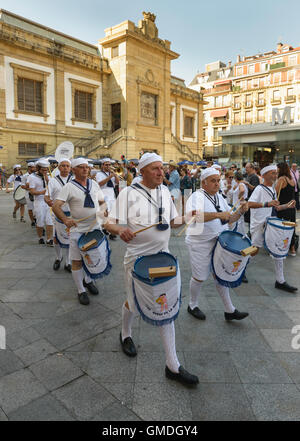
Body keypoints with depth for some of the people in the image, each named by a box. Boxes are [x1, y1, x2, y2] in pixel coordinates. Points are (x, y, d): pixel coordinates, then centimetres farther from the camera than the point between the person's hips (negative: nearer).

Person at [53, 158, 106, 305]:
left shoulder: (94, 184, 6)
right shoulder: (69, 187, -9)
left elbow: (101, 201, 18)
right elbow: (56, 206, -17)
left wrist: (103, 209, -4)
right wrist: (65, 220, -34)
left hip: (95, 227, 5)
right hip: (78, 229, -4)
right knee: (77, 261, 3)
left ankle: (88, 280, 42)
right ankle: (81, 291, 18)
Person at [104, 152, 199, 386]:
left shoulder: (165, 191, 6)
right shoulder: (129, 193, -11)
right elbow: (109, 222, -14)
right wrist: (120, 229, -35)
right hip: (138, 258, -4)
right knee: (134, 303, 15)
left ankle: (173, 365, 17)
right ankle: (126, 334, 50)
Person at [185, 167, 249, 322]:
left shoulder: (219, 197, 10)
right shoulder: (197, 196, -15)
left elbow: (229, 219, 16)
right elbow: (193, 215, -35)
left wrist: (241, 211, -3)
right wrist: (218, 214, -38)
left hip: (219, 242, 7)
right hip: (200, 244, -7)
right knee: (200, 277, 7)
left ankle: (229, 310, 26)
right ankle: (192, 306, 30)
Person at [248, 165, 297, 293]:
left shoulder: (273, 190, 14)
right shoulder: (260, 188, -13)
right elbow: (249, 204, -29)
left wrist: (287, 205, 10)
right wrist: (267, 204, -37)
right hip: (258, 225, -8)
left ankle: (280, 281, 15)